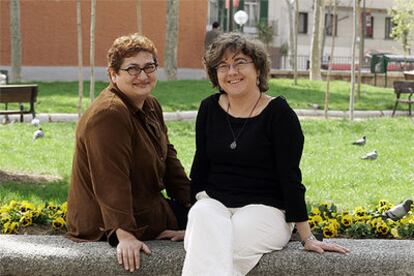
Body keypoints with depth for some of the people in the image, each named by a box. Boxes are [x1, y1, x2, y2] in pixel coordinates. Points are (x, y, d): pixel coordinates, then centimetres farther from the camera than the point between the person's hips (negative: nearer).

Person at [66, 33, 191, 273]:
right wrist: (124, 235, -35)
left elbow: (168, 157, 12)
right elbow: (111, 182, -31)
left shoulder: (151, 106, 7)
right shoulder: (108, 115, -25)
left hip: (144, 211, 9)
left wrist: (192, 204, 5)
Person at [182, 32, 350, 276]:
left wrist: (308, 238, -8)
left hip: (264, 208, -4)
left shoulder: (278, 113, -5)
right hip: (214, 203, 4)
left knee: (213, 248, -32)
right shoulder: (210, 108, 8)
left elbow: (290, 177, -7)